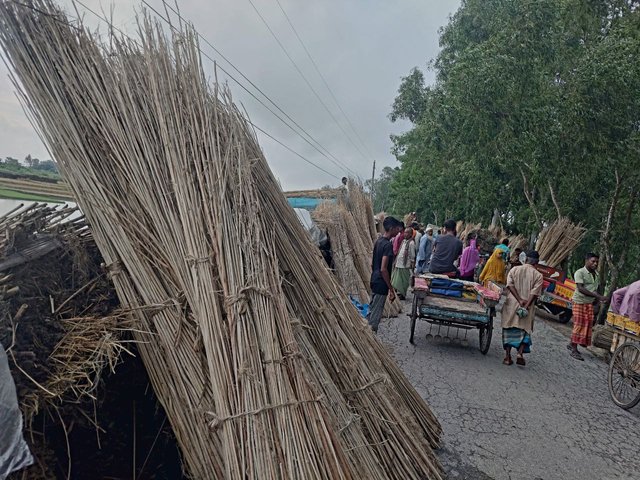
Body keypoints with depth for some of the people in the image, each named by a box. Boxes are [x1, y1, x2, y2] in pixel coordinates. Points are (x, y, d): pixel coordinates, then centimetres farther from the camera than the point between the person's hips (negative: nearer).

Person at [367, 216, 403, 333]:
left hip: (374, 281, 9)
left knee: (371, 310, 18)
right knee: (376, 315, 0)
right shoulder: (388, 245, -20)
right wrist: (391, 289, -20)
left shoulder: (378, 241, 8)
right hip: (381, 284, -9)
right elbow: (383, 269, -24)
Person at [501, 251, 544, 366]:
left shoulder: (514, 269, 4)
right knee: (525, 330, 11)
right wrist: (526, 306, -13)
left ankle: (507, 356, 9)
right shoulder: (538, 275, 0)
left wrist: (520, 300, -12)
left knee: (509, 330, 9)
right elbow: (535, 293, -11)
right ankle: (520, 353, -7)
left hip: (511, 304, 1)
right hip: (527, 308, -1)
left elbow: (510, 285, -9)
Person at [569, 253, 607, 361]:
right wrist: (598, 296, -28)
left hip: (590, 303, 7)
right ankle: (574, 350, 0)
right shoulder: (580, 273, -12)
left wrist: (598, 298, 1)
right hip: (579, 302, -7)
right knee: (578, 325, -6)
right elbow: (580, 288, -22)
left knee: (587, 325, 6)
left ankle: (572, 344, 19)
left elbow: (596, 288, 20)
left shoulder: (596, 274, 10)